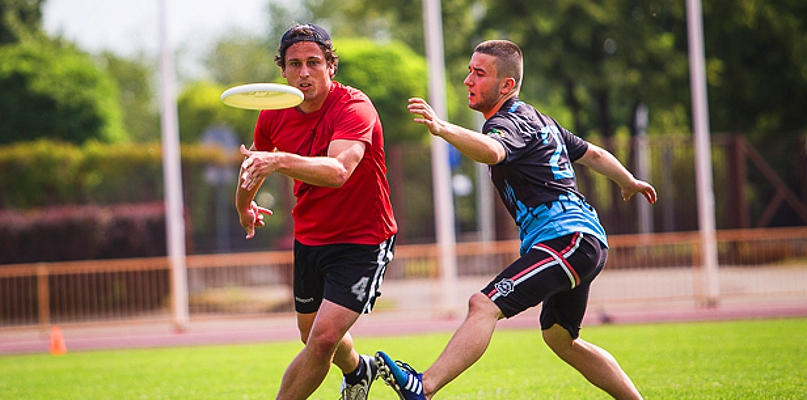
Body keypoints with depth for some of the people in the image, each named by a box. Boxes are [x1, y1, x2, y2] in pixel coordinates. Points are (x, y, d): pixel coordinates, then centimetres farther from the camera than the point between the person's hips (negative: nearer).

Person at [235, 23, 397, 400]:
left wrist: (277, 162, -57)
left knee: (324, 339, -21)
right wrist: (244, 204, 18)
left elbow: (338, 171, -45)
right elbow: (255, 164, 20)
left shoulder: (354, 107, -25)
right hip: (309, 238, 7)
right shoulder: (274, 115, -5)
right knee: (311, 333, 23)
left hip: (362, 239, -7)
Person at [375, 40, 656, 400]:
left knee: (484, 306, -26)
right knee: (560, 339, 27)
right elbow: (592, 154, 34)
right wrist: (629, 182, 51)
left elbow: (491, 151, -35)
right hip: (581, 240, 11)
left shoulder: (509, 122, -9)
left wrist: (442, 129, -51)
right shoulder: (537, 119, 22)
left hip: (569, 239, -11)